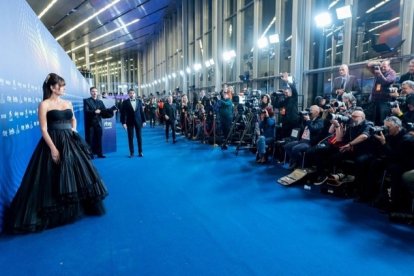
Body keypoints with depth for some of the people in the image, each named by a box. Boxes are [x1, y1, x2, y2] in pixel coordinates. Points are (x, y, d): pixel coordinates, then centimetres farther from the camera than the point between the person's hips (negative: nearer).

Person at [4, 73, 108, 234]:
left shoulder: (68, 103, 12)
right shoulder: (44, 105, -6)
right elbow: (43, 129, -11)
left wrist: (74, 130, 8)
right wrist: (53, 149, -17)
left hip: (71, 142, 6)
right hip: (53, 143, -6)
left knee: (78, 173, 9)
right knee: (54, 179, -2)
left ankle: (78, 207, 25)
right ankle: (55, 214, 13)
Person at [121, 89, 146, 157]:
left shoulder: (139, 101, 5)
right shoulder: (125, 102, -2)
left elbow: (142, 111, 7)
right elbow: (123, 113, -5)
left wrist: (144, 121, 3)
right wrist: (123, 123, -12)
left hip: (138, 121, 2)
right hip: (129, 122, -2)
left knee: (139, 137, 5)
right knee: (130, 138, 3)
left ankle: (140, 152, 13)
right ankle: (131, 152, 10)